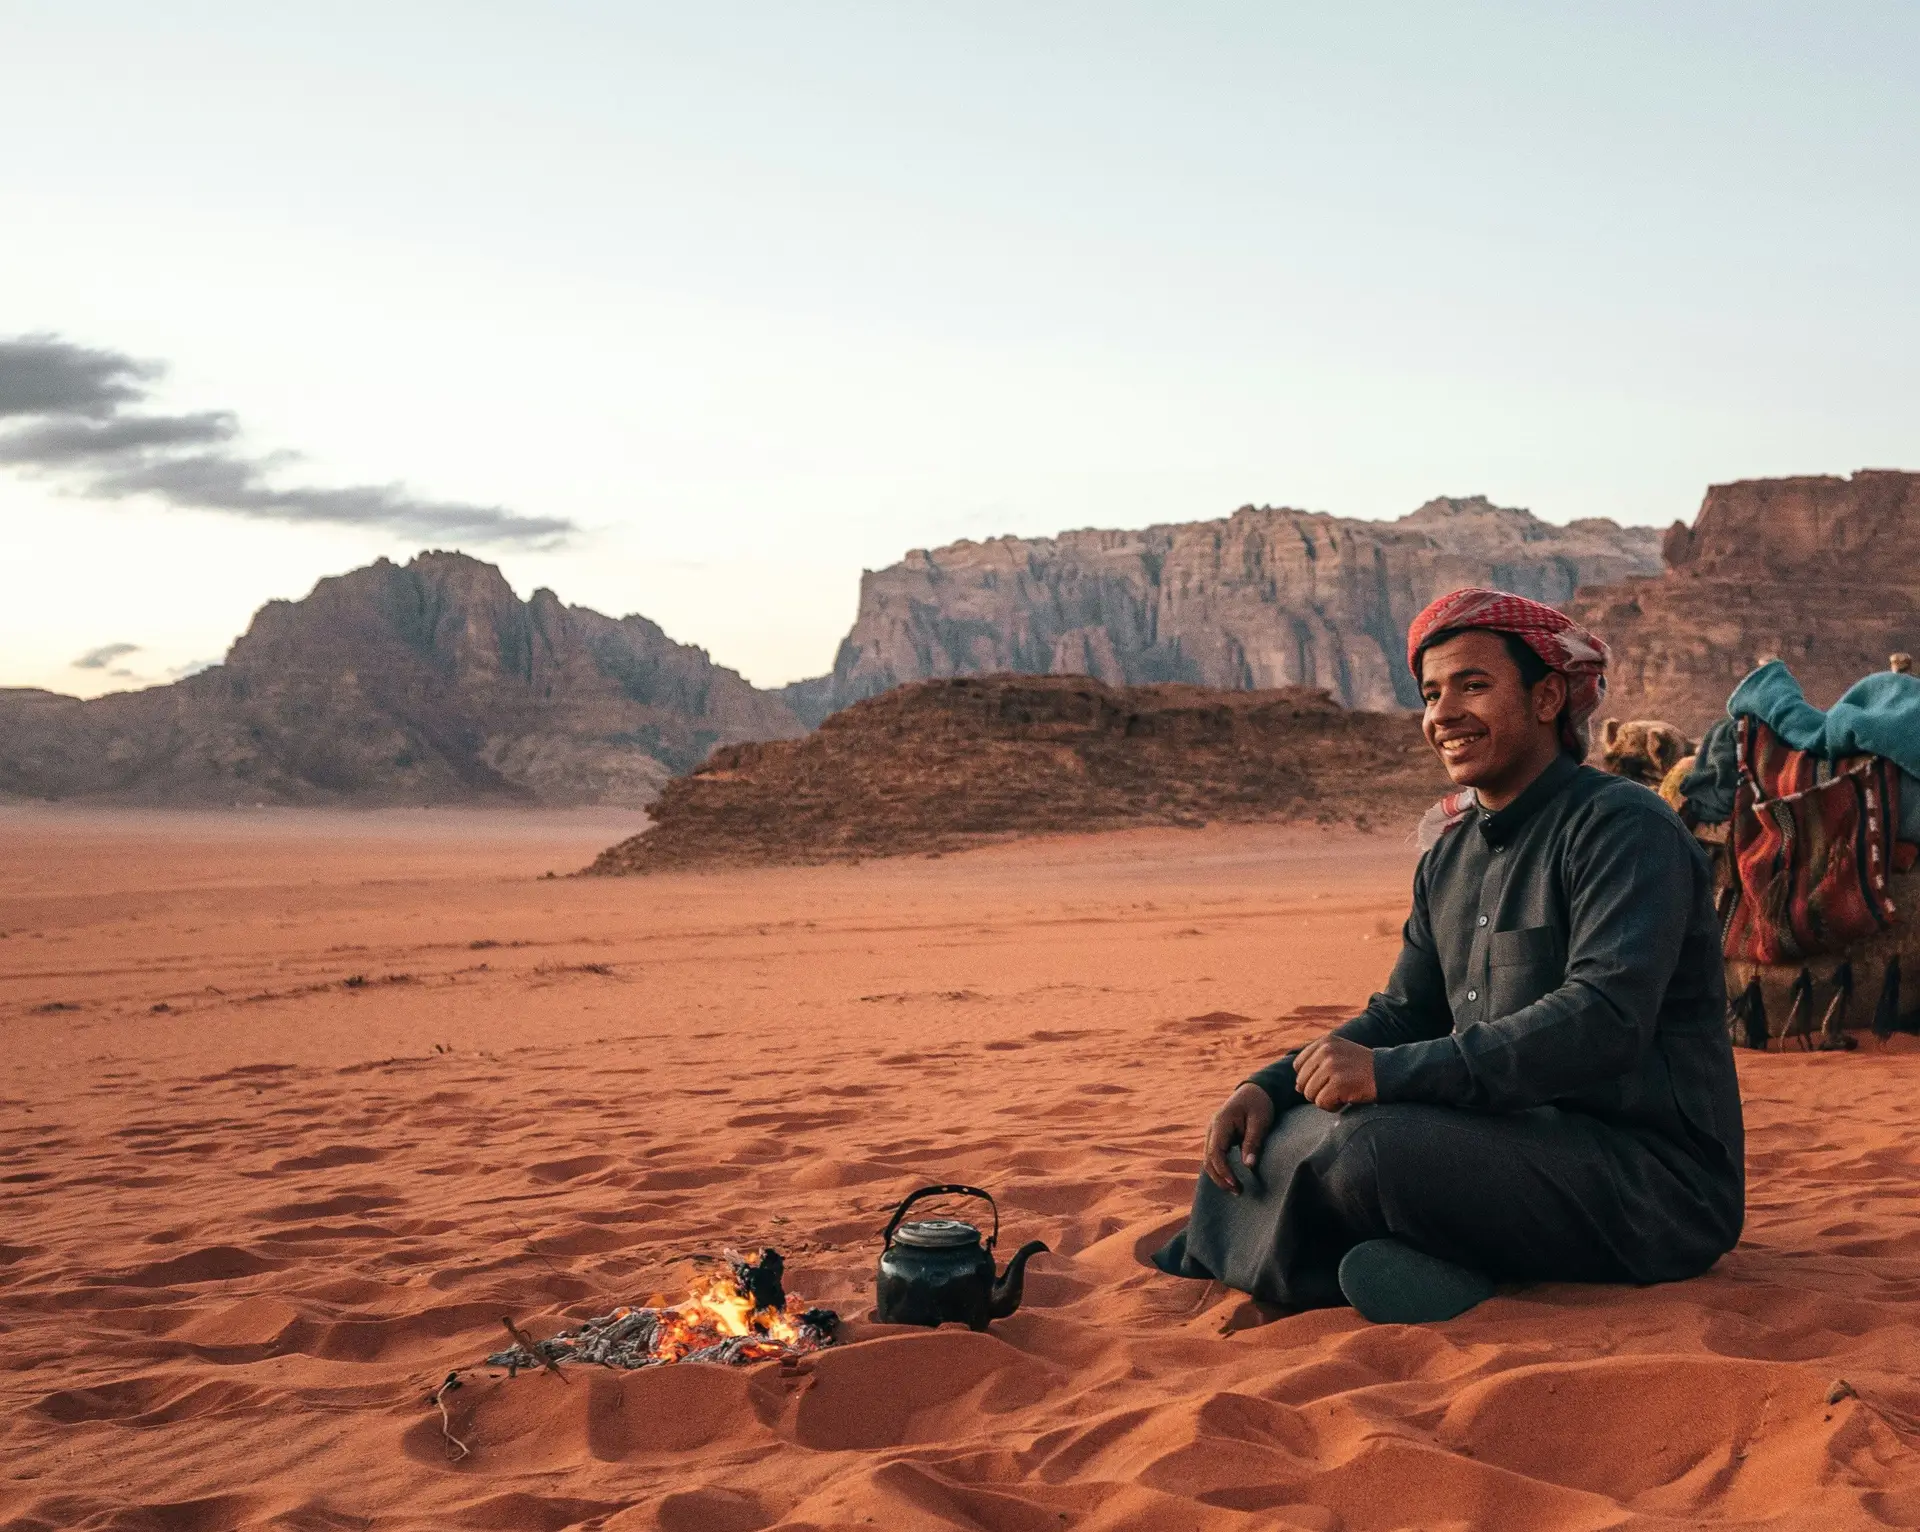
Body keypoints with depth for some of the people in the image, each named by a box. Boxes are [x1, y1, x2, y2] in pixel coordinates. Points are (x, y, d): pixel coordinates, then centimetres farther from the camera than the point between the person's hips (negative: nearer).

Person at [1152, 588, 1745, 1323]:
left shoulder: (1625, 827, -13)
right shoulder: (1450, 854, 14)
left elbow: (1606, 1020, -26)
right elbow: (1404, 1013, 17)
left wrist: (1391, 1072, -29)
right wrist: (1271, 1087, -1)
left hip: (1657, 1182, -8)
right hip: (1514, 1146, 8)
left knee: (1361, 1145, -29)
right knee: (1263, 1135, -2)